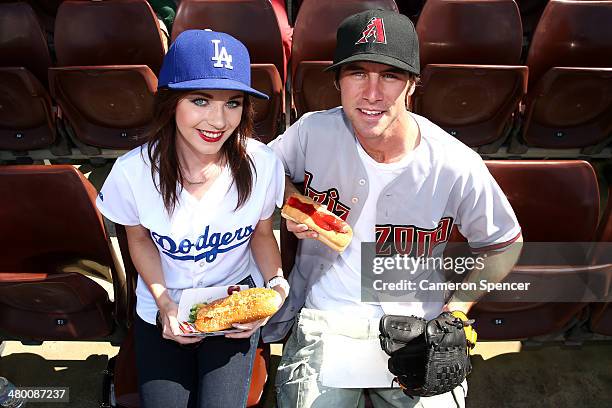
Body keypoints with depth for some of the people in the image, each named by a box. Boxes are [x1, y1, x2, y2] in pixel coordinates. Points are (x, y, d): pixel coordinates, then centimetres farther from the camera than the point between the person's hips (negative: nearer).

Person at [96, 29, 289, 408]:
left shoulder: (263, 164, -22)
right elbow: (140, 239, -2)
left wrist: (276, 285, -19)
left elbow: (261, 233, -3)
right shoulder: (133, 172, -22)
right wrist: (165, 304, -12)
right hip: (162, 308, 1)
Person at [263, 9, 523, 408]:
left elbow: (505, 245, 1)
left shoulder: (457, 167, -17)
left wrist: (457, 308, -8)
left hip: (418, 330, 0)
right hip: (323, 327, 1)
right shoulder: (313, 131, -14)